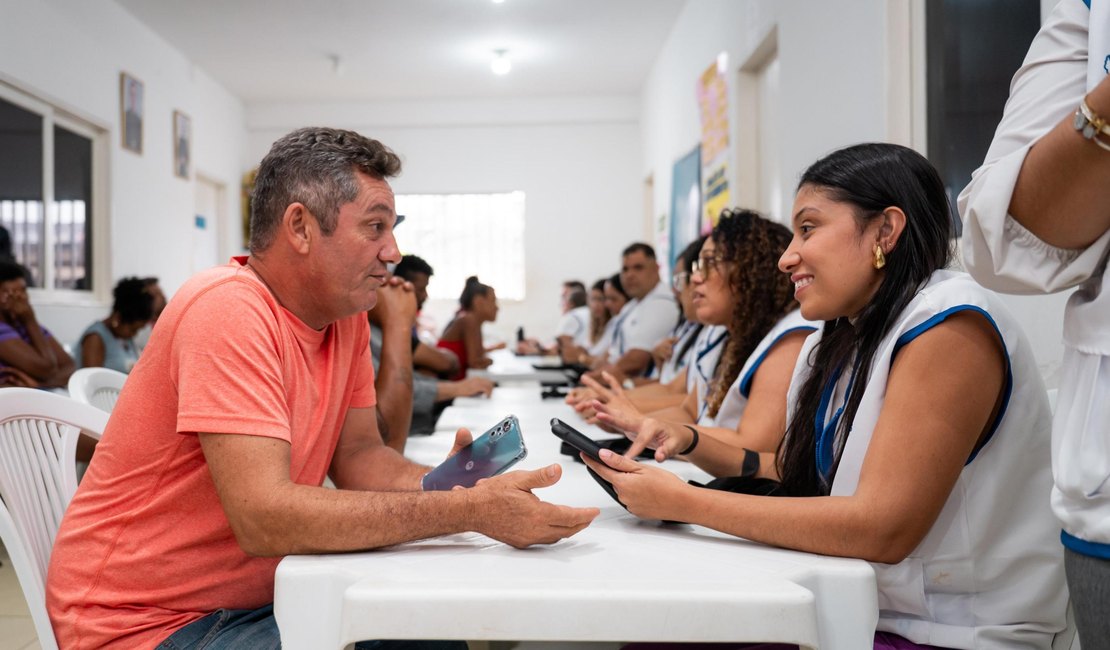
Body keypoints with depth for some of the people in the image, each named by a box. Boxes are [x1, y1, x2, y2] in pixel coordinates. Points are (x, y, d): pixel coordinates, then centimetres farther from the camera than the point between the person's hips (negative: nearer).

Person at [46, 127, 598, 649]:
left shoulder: (347, 313, -1)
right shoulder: (230, 309, -25)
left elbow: (359, 453, 3)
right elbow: (265, 518, -32)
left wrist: (444, 485, -18)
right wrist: (470, 510, -31)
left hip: (252, 597, 7)